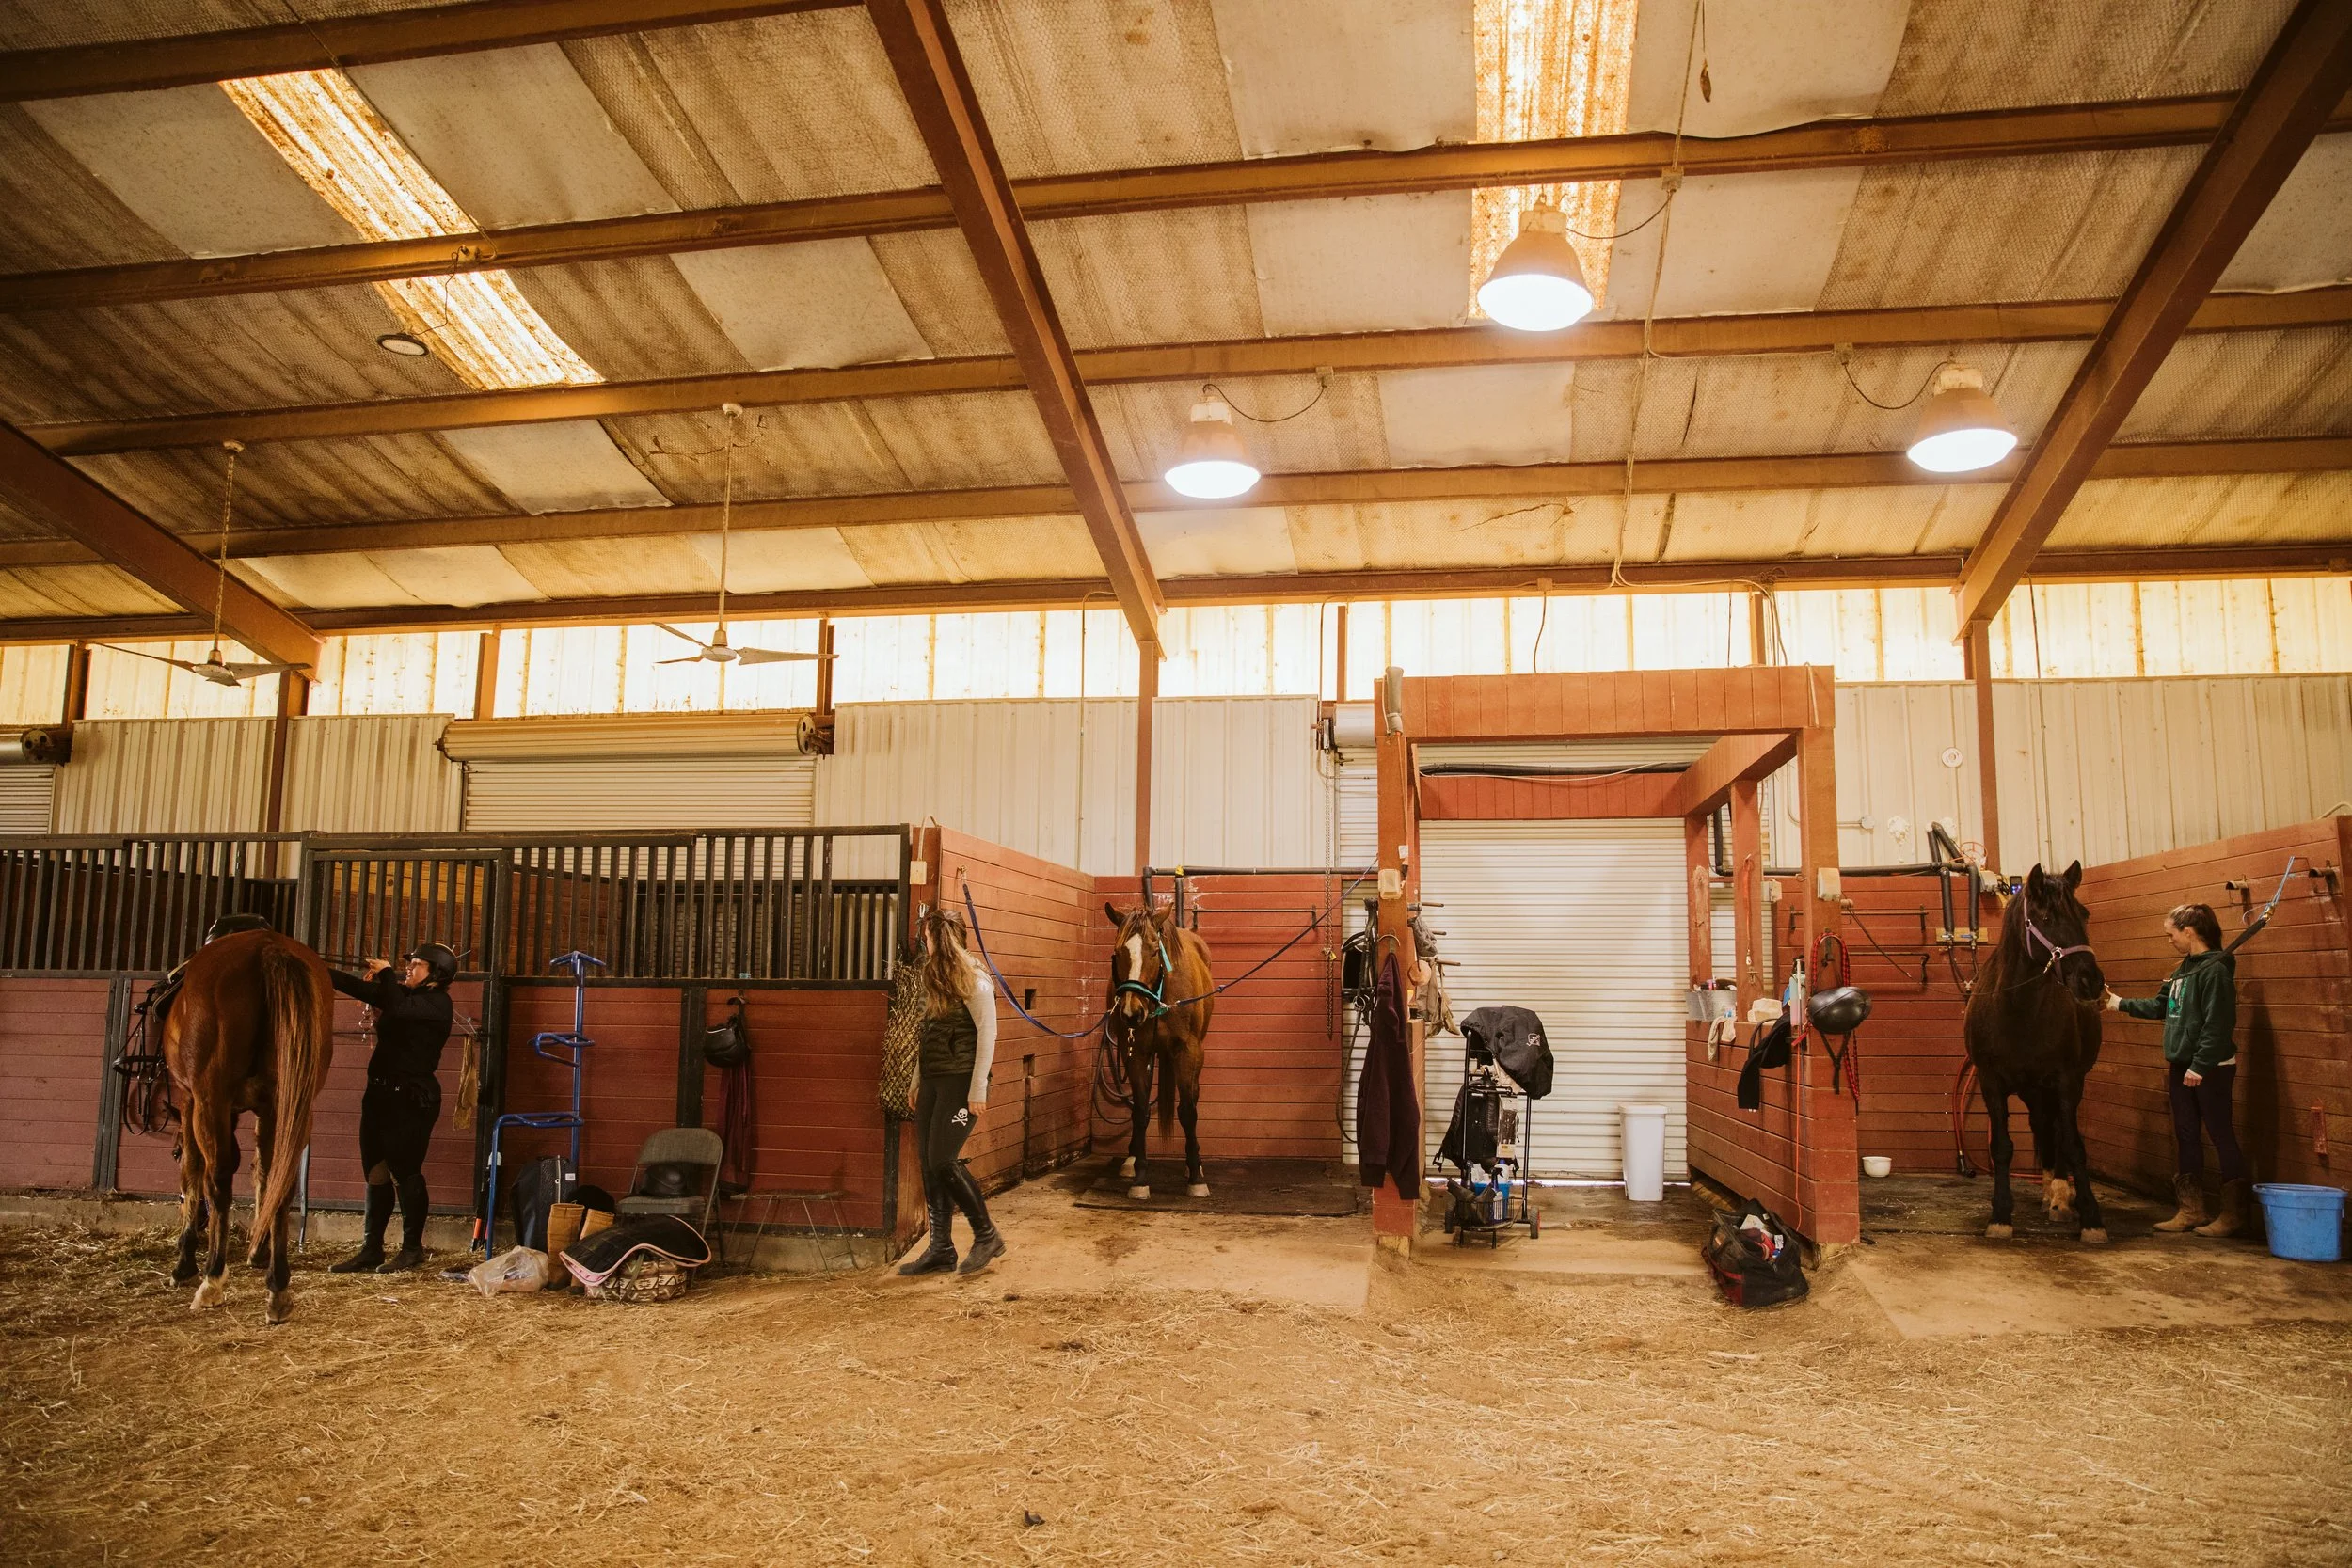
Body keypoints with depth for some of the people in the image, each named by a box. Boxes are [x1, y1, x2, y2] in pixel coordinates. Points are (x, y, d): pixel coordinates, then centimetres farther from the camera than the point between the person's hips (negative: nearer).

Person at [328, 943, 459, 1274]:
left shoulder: (437, 1003, -9)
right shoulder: (403, 992, 15)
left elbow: (398, 1008, -25)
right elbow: (359, 988, 11)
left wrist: (386, 972, -10)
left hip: (412, 1098, -8)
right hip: (380, 1094, 8)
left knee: (405, 1173, -3)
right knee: (376, 1171, 9)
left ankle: (412, 1249, 8)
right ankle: (371, 1249, 16)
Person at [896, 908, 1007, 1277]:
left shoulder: (972, 979, -10)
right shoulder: (934, 978, 15)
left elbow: (987, 1033, -14)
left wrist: (978, 1090, -17)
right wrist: (917, 1081, 15)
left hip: (960, 1081, -8)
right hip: (933, 1081, 8)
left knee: (942, 1160, -11)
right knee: (929, 1166, 6)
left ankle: (987, 1236, 5)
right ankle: (941, 1249, 14)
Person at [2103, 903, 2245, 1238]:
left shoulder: (2215, 969, -16)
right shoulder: (2185, 968, 12)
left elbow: (2217, 1024, -20)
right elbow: (2161, 1006, 23)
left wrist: (2200, 1066, -21)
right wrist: (2122, 1004, 25)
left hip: (2210, 1068, -9)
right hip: (2182, 1066, 9)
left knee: (2221, 1136, -1)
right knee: (2186, 1138, 12)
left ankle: (2233, 1214, 8)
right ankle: (2192, 1210, 19)